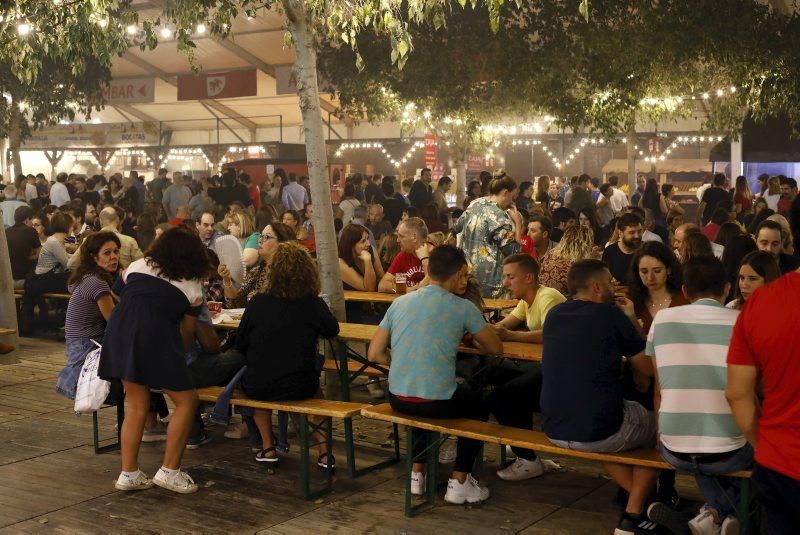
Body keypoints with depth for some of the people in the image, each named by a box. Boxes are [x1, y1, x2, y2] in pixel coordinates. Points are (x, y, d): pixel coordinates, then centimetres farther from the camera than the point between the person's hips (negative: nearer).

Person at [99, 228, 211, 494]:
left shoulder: (137, 267, 20)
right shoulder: (193, 287, 11)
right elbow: (187, 330, 15)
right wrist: (181, 353, 34)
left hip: (119, 332, 5)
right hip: (156, 337, -5)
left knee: (136, 404, 15)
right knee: (186, 401, 7)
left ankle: (128, 474, 16)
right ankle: (169, 471, 6)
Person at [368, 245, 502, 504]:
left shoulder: (400, 303, 4)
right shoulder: (463, 308, -7)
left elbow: (374, 354, 6)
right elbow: (496, 349, 4)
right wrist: (473, 334, 23)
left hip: (397, 400, 4)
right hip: (438, 403, -4)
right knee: (479, 405, 27)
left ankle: (417, 473, 36)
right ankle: (459, 481, 22)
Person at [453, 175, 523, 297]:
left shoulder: (475, 204, 4)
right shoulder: (499, 218, -18)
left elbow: (457, 228, 17)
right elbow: (514, 251, -15)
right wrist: (518, 223, -9)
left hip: (466, 271, 8)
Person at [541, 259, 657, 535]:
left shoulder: (554, 315, 7)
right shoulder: (611, 315, -9)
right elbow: (649, 368, 0)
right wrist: (632, 320, 10)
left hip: (554, 430, 6)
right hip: (599, 432, -6)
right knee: (655, 422, 23)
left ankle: (638, 496, 28)